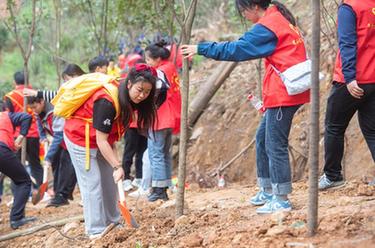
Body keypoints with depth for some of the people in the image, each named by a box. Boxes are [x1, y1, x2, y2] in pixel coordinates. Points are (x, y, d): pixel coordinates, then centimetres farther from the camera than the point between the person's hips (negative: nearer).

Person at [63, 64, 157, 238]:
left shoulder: (128, 100, -10)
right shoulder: (107, 102, -36)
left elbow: (110, 136, 2)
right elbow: (101, 140, -32)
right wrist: (117, 166, -33)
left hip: (101, 140, 9)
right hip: (80, 138, -8)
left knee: (110, 181, 12)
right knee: (92, 183, -8)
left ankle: (112, 221, 23)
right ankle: (96, 230, -3)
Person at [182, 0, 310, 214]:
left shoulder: (267, 27, -15)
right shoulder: (280, 19, 15)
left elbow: (237, 50, -17)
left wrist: (201, 49, -12)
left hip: (283, 93, -10)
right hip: (286, 92, 10)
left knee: (275, 144, -6)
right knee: (263, 138, 17)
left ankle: (281, 199, -3)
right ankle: (268, 191, 23)